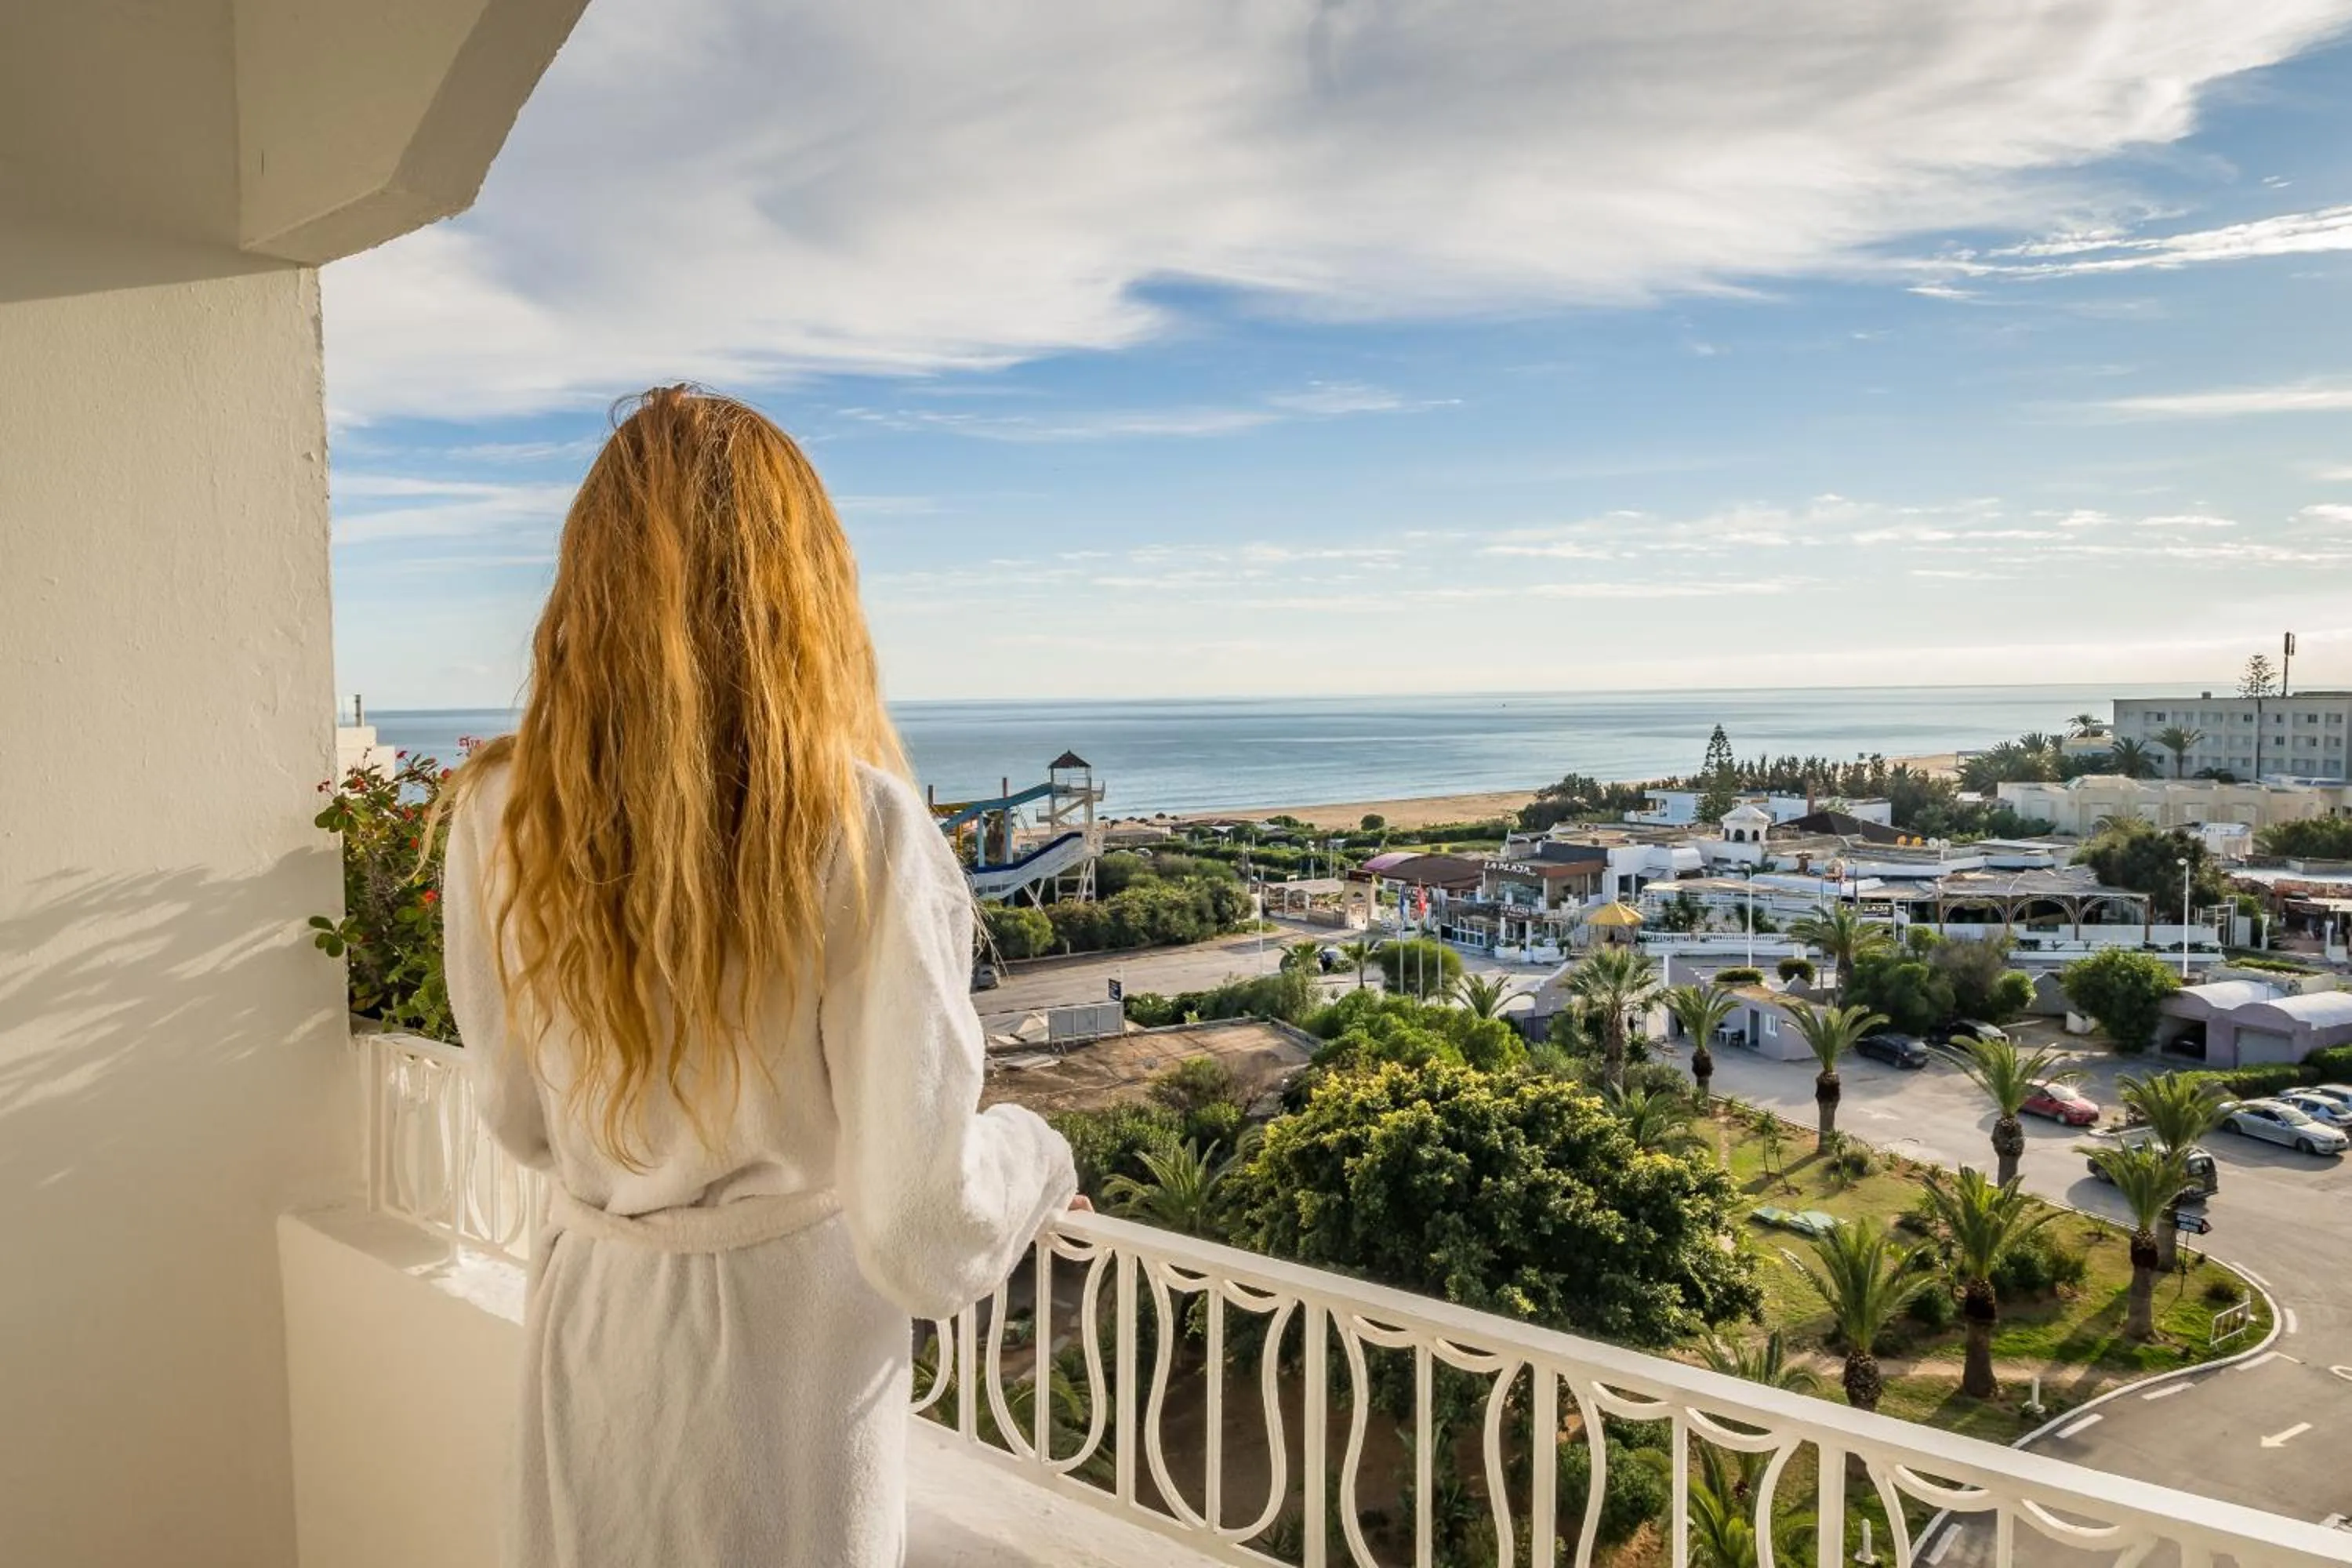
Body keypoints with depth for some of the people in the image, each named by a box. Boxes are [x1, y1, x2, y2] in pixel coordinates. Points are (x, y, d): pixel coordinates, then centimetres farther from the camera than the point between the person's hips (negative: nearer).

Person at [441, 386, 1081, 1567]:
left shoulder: (499, 815, -11)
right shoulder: (861, 827, -24)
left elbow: (518, 1120, 4)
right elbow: (920, 1233, -24)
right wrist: (1033, 1154, -2)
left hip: (591, 1321, 3)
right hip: (791, 1332, -3)